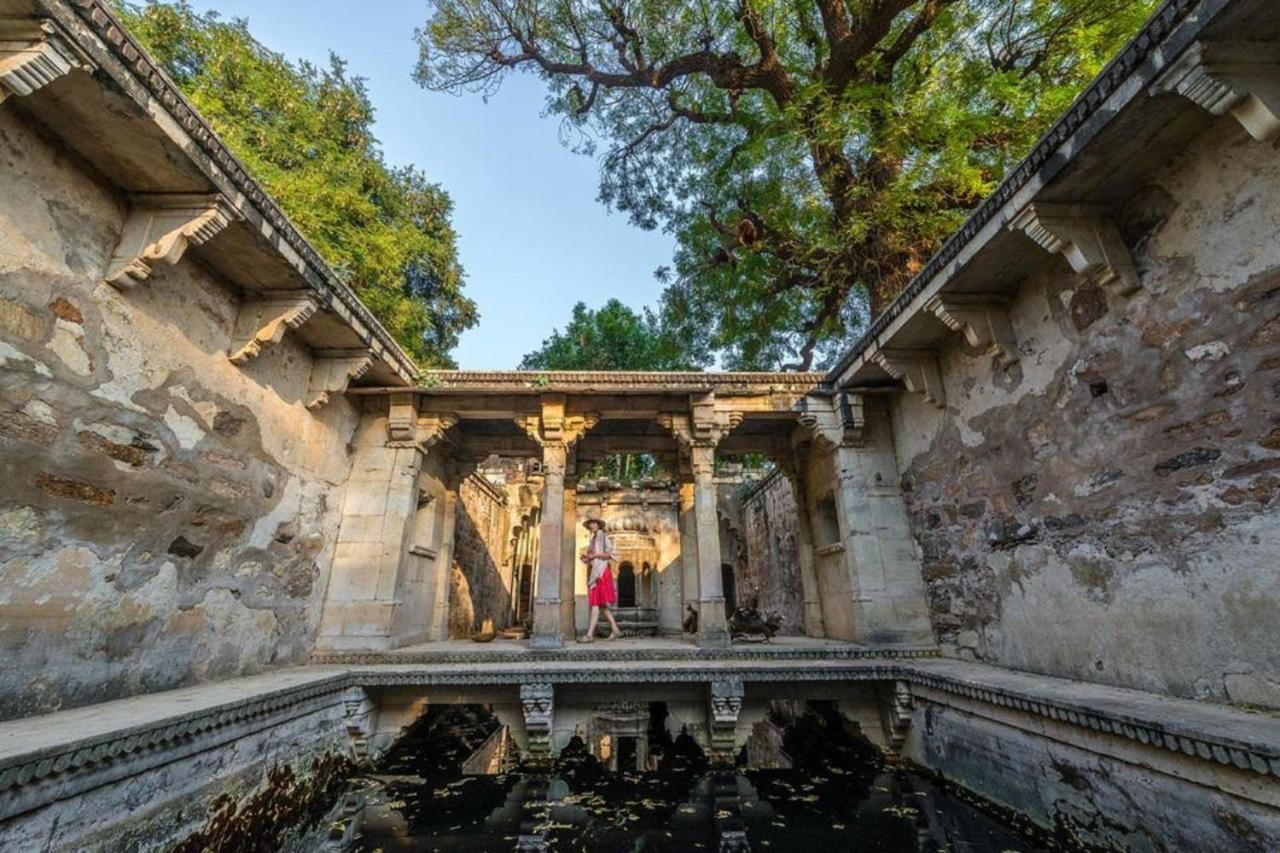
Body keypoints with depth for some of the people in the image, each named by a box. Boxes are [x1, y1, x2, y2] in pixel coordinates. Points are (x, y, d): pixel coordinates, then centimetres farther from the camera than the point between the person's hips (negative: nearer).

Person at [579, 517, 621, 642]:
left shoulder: (603, 537, -1)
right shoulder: (592, 540, 22)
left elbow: (609, 554, -10)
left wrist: (595, 555, -17)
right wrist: (585, 558, 2)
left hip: (601, 571, -8)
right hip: (593, 571, 8)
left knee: (596, 603, -12)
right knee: (601, 603, 7)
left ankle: (590, 634, -16)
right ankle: (615, 630, 13)